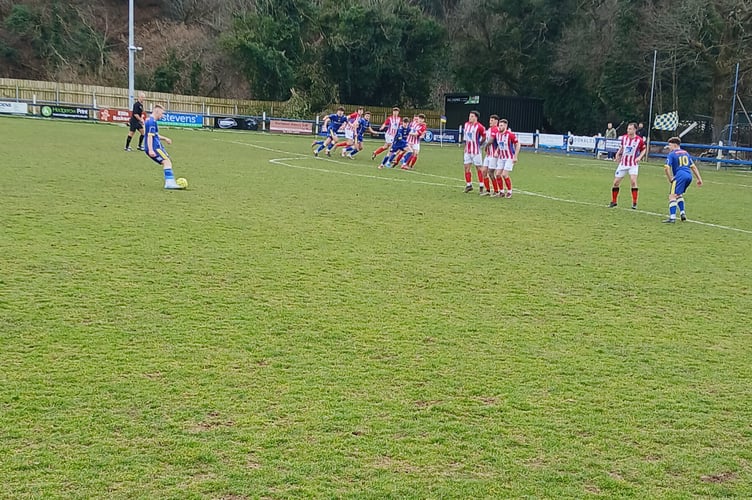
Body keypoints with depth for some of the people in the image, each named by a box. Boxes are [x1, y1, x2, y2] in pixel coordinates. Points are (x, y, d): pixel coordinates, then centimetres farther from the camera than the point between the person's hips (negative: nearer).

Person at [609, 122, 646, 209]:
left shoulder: (639, 140, -11)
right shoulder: (624, 137, 0)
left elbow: (644, 149, 4)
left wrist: (639, 157, -12)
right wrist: (618, 154, 1)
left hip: (633, 164, -4)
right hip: (623, 163, 4)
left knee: (633, 181, -20)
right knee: (616, 182, 3)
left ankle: (634, 203, -10)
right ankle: (613, 201, 19)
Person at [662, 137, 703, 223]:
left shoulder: (671, 154, 3)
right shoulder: (685, 153, 23)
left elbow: (666, 168, -10)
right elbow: (693, 166, 23)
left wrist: (670, 179, -1)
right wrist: (699, 179, 24)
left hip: (680, 176, -7)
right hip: (689, 175, 7)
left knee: (672, 196, -9)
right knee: (679, 194, 26)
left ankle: (672, 217, -21)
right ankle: (682, 213, 19)